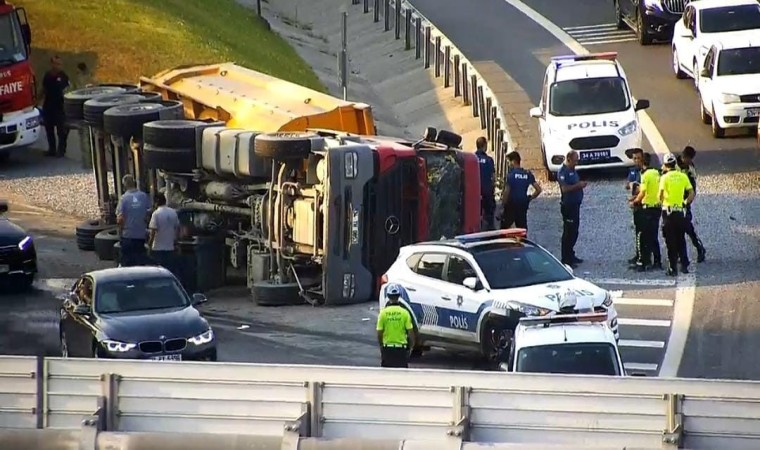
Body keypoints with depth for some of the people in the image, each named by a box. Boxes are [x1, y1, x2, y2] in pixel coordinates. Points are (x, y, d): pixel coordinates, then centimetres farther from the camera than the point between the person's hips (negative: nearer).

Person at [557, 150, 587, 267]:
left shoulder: (572, 171, 15)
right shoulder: (563, 172, -15)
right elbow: (565, 188, -26)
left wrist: (581, 185, 10)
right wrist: (578, 185, -24)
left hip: (575, 204, 10)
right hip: (568, 205, -10)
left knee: (574, 232, 16)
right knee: (568, 232, -7)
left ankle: (571, 256, 26)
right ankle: (566, 259, -4)